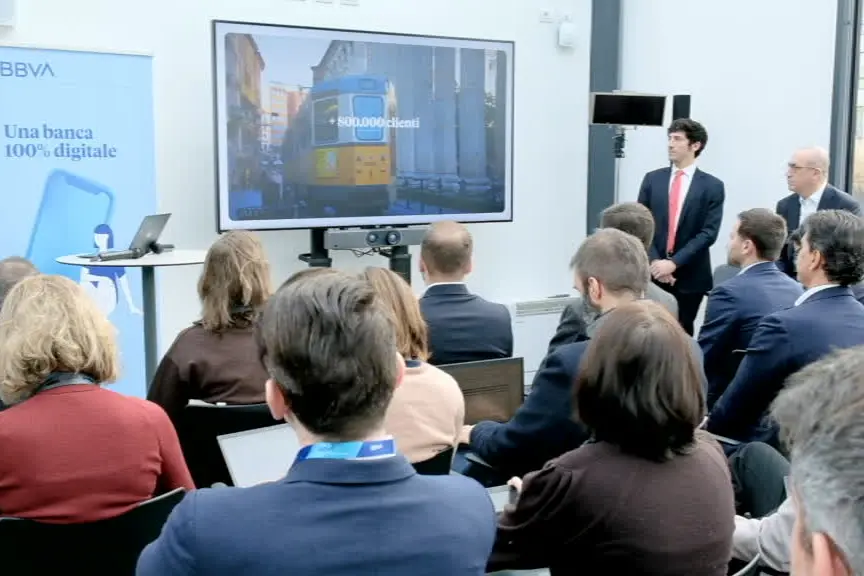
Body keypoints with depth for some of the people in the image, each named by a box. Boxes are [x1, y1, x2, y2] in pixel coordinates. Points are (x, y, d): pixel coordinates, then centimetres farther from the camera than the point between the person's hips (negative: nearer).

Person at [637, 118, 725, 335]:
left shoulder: (712, 186, -1)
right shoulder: (652, 179, 7)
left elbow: (708, 233, -8)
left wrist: (674, 262, -16)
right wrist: (655, 262, -10)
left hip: (690, 276, -2)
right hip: (654, 272, 2)